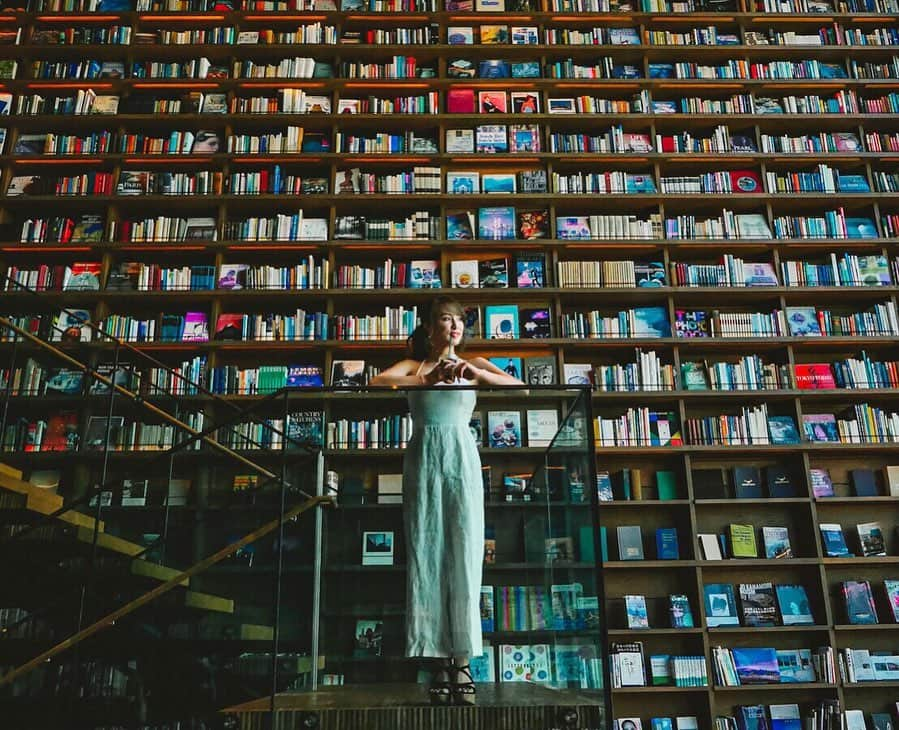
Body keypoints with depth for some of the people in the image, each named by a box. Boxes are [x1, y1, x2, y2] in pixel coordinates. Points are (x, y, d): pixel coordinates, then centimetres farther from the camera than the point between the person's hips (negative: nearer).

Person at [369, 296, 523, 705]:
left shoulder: (474, 365, 15)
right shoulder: (414, 366, 13)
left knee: (464, 554, -4)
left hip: (462, 459, 0)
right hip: (424, 460, 0)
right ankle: (439, 659, 3)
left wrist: (473, 372, -15)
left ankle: (463, 659, 1)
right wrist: (426, 380, -18)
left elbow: (518, 385, 0)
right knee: (426, 553, -2)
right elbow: (376, 383, -6)